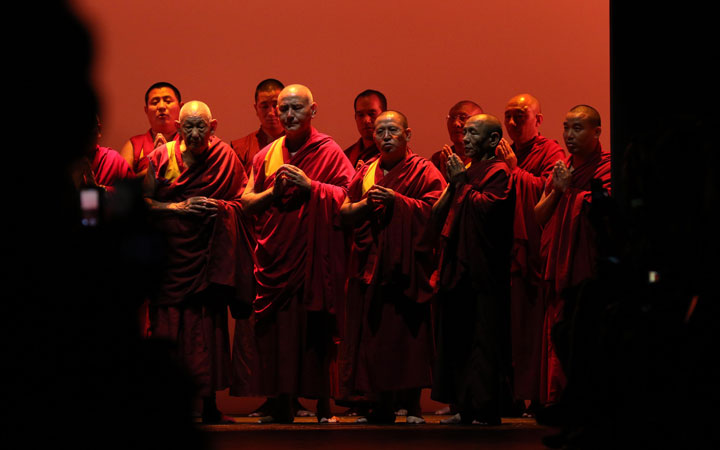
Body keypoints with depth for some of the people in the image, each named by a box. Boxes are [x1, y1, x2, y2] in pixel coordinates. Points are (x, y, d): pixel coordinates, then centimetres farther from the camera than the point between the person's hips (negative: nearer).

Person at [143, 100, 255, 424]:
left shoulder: (225, 158, 6)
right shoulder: (161, 158, 5)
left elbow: (243, 202, 10)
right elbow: (142, 202, 4)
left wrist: (220, 207, -10)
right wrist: (177, 208, -9)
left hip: (208, 255, 0)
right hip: (169, 255, 0)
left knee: (208, 325, -6)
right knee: (167, 326, -4)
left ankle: (208, 403, -1)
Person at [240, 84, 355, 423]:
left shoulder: (329, 152, 1)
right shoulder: (266, 155, 13)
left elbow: (350, 197, -4)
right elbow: (247, 202, 13)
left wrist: (310, 185, -14)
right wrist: (274, 191, -6)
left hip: (314, 257, -4)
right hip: (275, 257, 4)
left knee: (317, 332, -5)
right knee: (276, 333, 1)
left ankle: (324, 408, 2)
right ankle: (281, 406, 8)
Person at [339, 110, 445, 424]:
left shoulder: (423, 171, 3)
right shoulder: (366, 172, 16)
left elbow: (435, 208, -9)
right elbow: (345, 213, 12)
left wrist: (396, 201, -17)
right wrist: (366, 203, -7)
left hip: (405, 263, -4)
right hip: (370, 264, 4)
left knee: (408, 332, -6)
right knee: (374, 335, 1)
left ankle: (413, 405, 1)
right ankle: (383, 405, 7)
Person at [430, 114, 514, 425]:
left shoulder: (499, 172, -6)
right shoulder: (465, 169, 17)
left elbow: (486, 207, -22)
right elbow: (438, 216, 16)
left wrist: (462, 183, -9)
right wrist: (452, 185, 0)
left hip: (484, 273, -8)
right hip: (457, 269, 8)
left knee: (484, 344, -7)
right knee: (457, 343, 10)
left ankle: (485, 413, -5)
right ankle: (465, 409, 16)